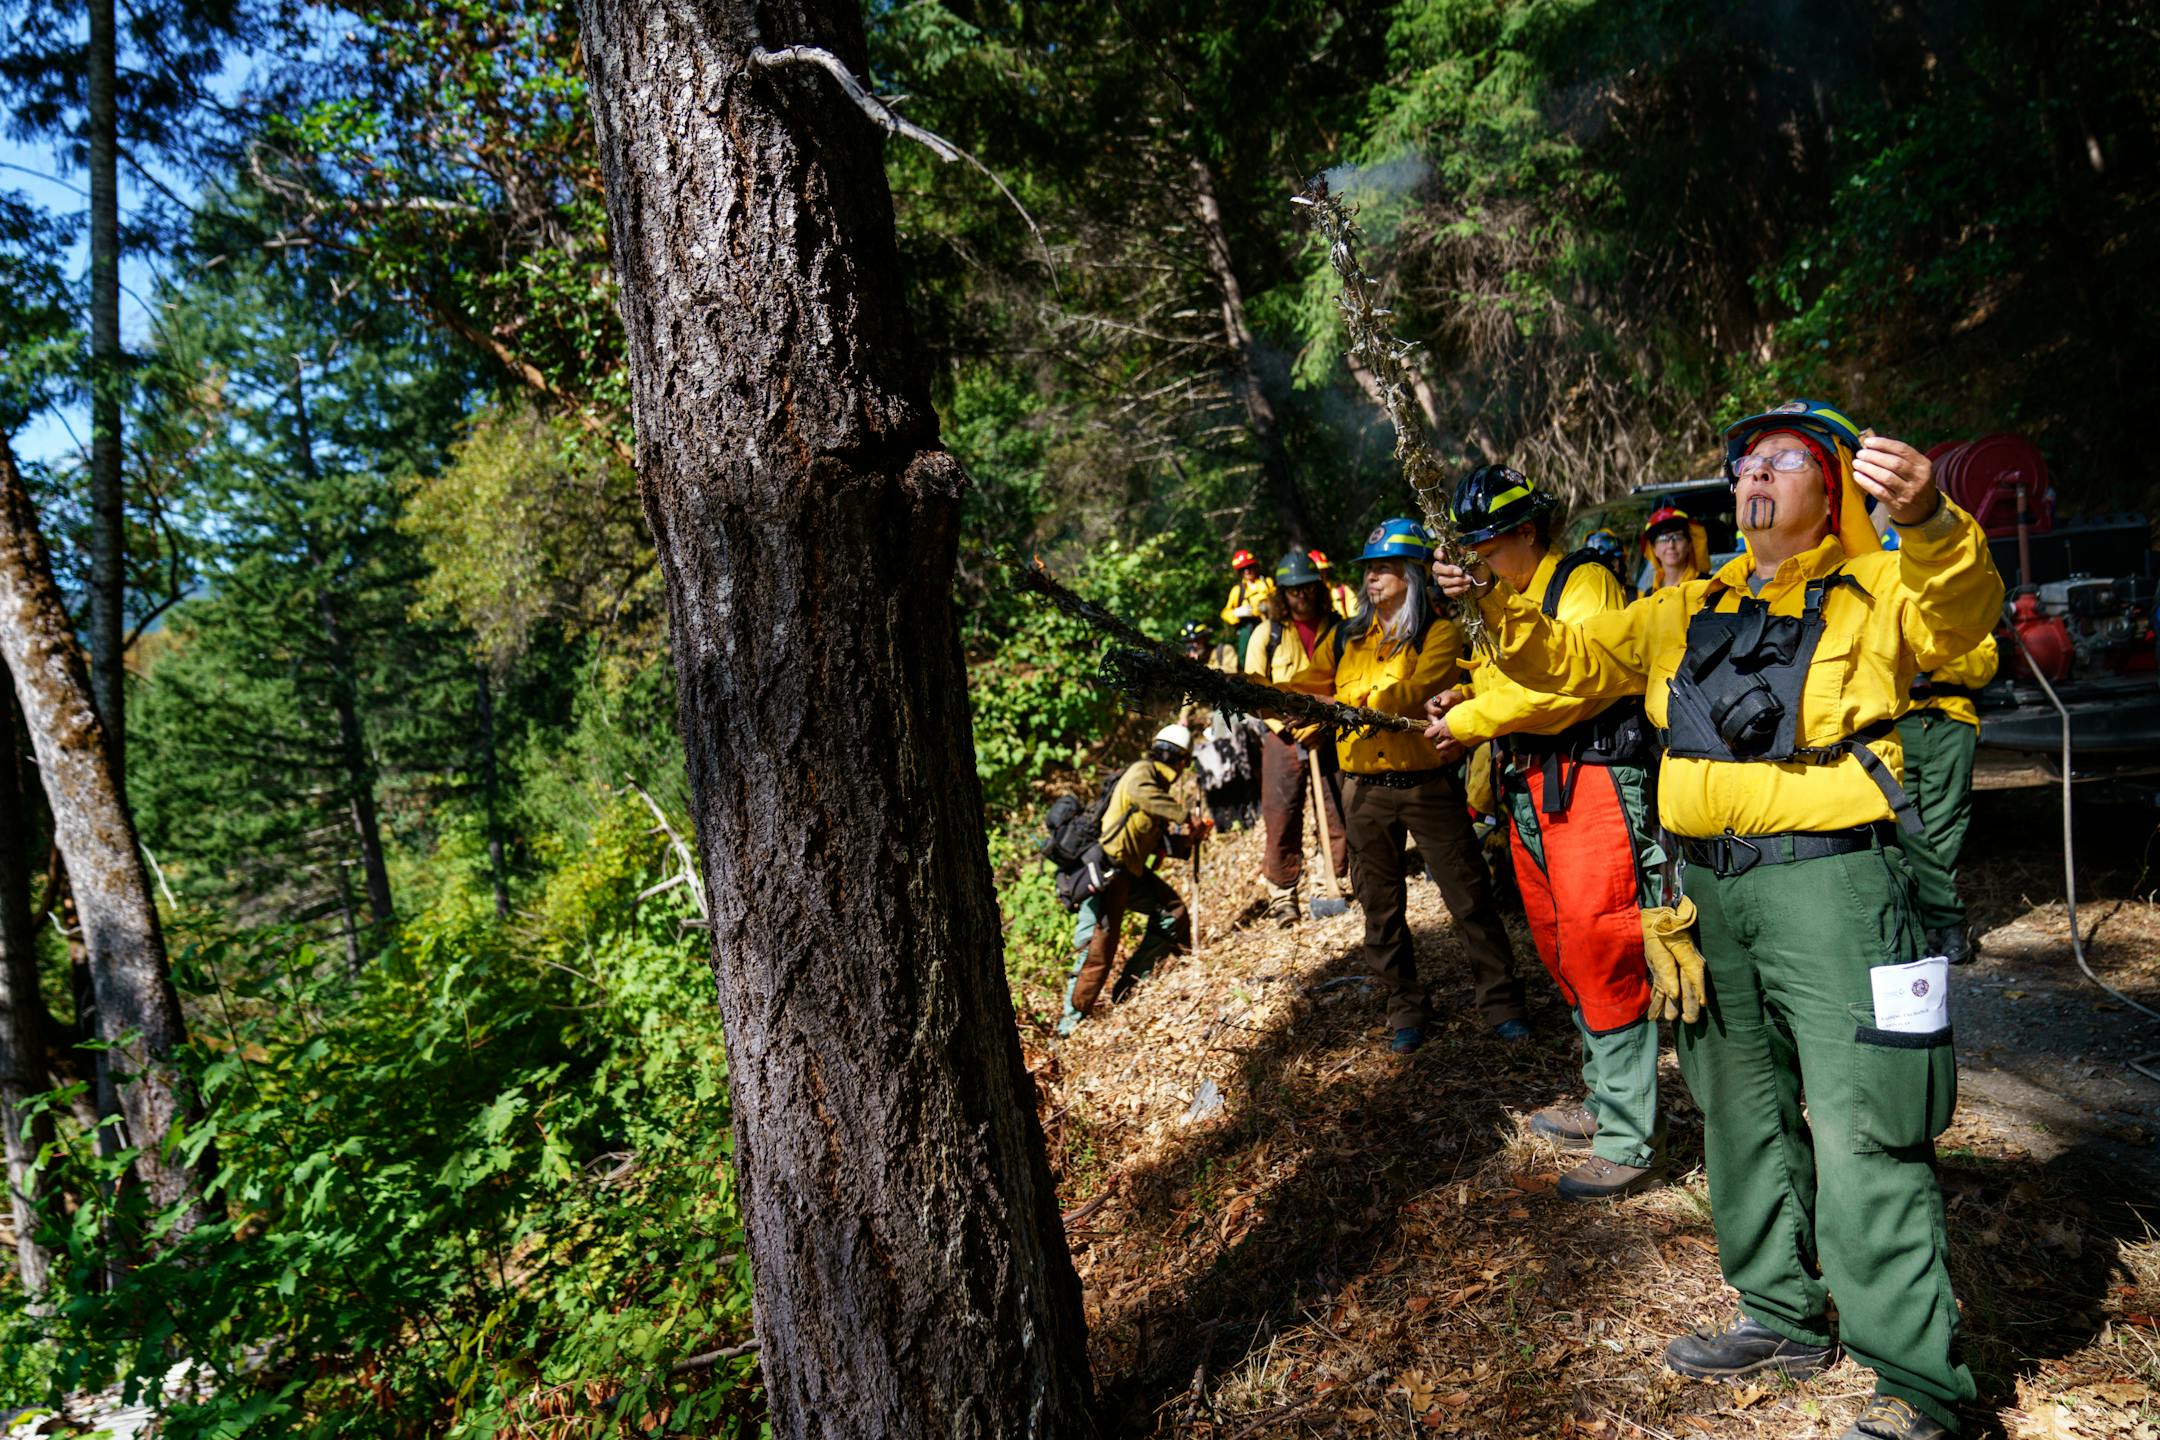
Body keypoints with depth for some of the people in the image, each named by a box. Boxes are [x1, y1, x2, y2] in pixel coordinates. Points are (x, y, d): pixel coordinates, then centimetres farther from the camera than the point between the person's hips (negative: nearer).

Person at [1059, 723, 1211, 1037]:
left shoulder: (1156, 782, 20)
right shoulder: (1142, 771, -8)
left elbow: (1157, 843, 20)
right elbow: (1140, 792, -35)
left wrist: (1186, 840, 3)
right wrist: (1185, 817, -31)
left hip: (1131, 870, 10)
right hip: (1106, 870, -10)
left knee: (1172, 912, 12)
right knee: (1099, 949, -8)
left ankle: (1130, 988, 17)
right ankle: (1072, 1021, 1)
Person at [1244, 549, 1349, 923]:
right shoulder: (1267, 634, 3)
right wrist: (1287, 726, -12)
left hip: (1331, 736, 0)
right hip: (1283, 739, 0)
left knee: (1343, 812, 2)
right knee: (1281, 818, 2)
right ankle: (1282, 893, 12)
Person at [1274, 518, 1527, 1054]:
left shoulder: (1439, 633, -5)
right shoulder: (1345, 637, 10)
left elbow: (1414, 692, -21)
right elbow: (1304, 686, 4)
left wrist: (1346, 702, -32)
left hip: (1427, 782, -4)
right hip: (1364, 786, 4)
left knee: (1469, 896, 1)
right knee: (1380, 906, 10)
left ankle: (1500, 1002, 16)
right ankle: (1406, 1010, 24)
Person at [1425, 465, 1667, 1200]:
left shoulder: (1584, 582, -7)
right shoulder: (1507, 599, 20)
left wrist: (1472, 720, -16)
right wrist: (1467, 697, 4)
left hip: (1594, 783, -9)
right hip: (1530, 788, 10)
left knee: (1600, 953, -11)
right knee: (1561, 949, 13)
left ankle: (1630, 1139, -5)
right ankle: (1604, 1102, 25)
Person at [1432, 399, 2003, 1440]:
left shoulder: (1874, 593, 0)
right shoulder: (1683, 613, 17)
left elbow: (1959, 615, -20)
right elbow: (1569, 660, 20)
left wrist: (1927, 521, -41)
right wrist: (1494, 607, 3)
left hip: (1829, 881, -6)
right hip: (1711, 889, 7)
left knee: (1863, 1130, -6)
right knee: (1743, 1111, 15)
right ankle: (1784, 1316, 32)